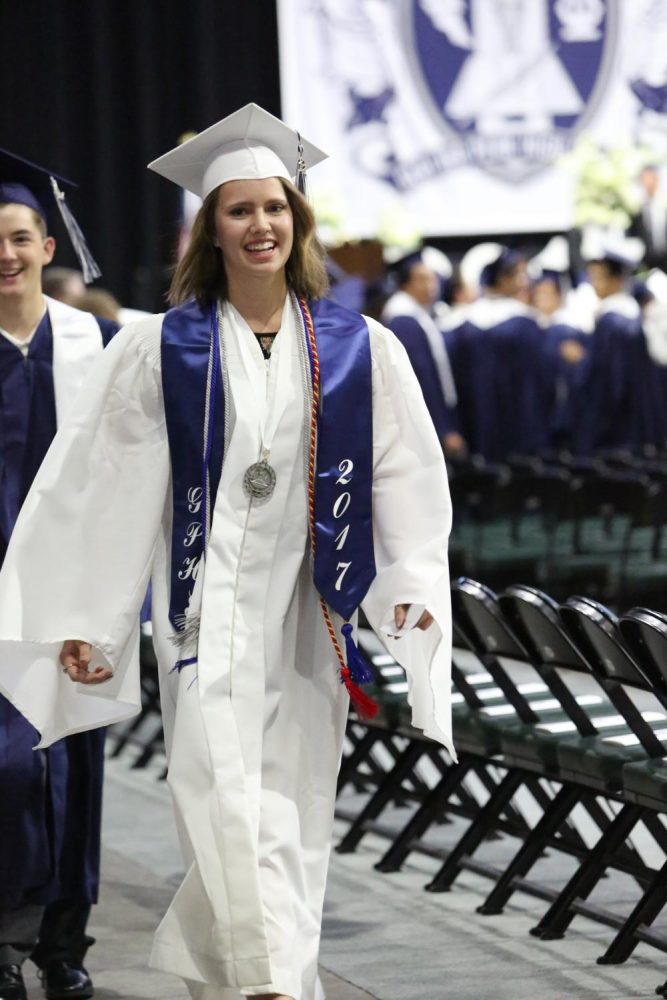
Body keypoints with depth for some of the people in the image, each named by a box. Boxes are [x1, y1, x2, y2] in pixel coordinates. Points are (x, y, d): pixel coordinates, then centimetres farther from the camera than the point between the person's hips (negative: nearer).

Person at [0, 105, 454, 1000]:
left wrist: (416, 583, -11)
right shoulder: (162, 350, 1)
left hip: (308, 614, 2)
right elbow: (109, 486, 2)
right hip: (210, 606, -2)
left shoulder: (361, 351, 4)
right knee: (230, 803, -17)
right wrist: (85, 618, 0)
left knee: (291, 814, 7)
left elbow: (407, 479, 4)